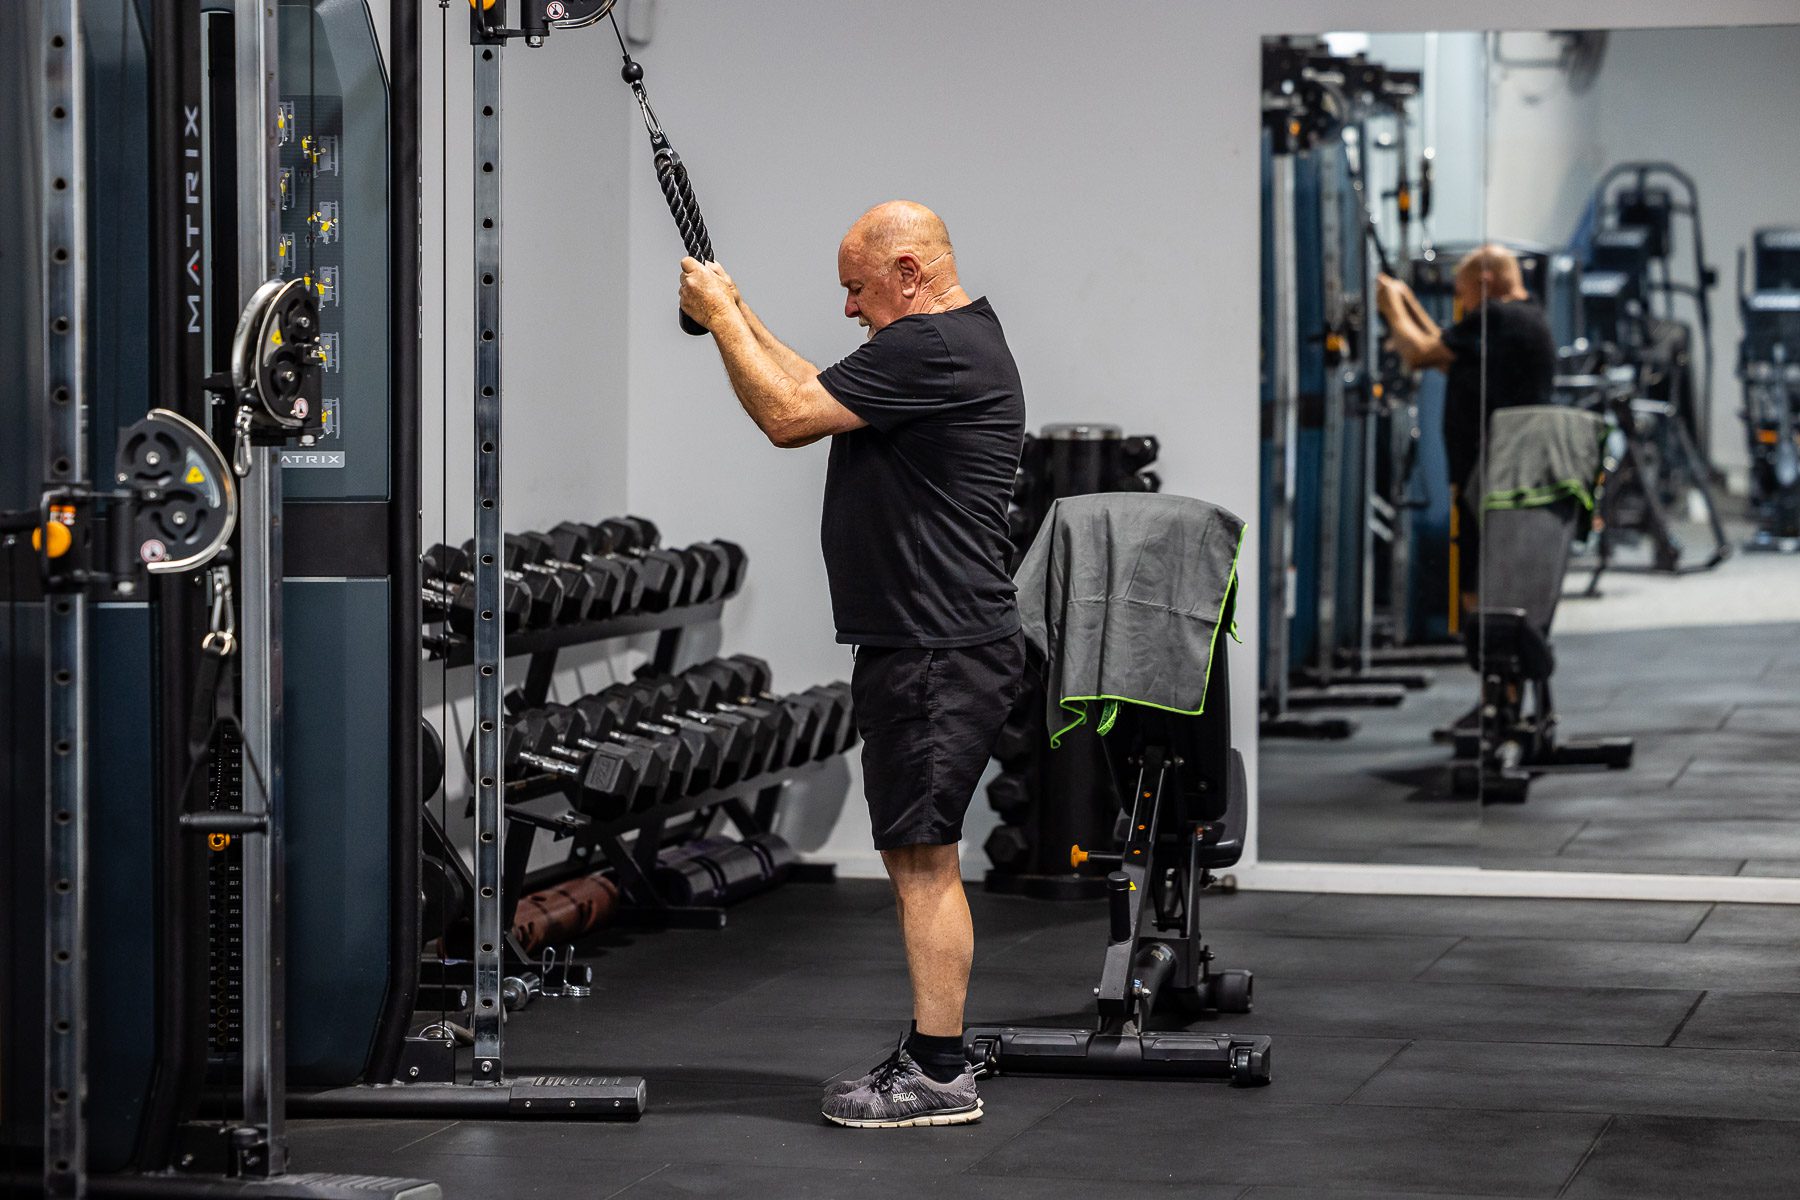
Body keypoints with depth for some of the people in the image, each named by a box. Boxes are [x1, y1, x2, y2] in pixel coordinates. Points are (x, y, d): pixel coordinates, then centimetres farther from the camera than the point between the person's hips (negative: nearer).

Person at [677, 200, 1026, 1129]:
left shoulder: (931, 349, -17)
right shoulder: (951, 343, 18)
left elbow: (788, 416, -17)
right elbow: (820, 395, 28)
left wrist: (719, 316, -6)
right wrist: (741, 316, 22)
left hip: (941, 653, -11)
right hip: (925, 644, 11)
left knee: (923, 856, -8)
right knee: (917, 856, 14)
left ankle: (939, 1077, -5)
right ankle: (933, 1055, 20)